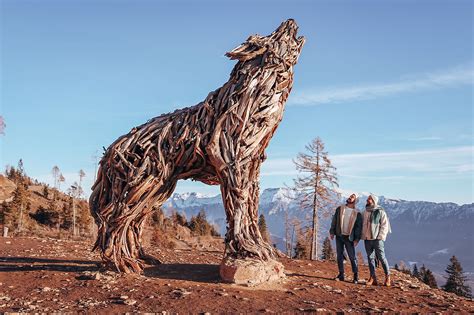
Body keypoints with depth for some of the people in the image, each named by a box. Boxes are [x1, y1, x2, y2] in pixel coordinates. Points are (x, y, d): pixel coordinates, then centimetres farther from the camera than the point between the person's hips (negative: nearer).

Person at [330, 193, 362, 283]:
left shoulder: (357, 213, 0)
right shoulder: (340, 209, 6)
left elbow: (359, 227, -1)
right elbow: (334, 220, 8)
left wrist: (357, 239, -9)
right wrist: (332, 232, 1)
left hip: (349, 238, -3)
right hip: (339, 236, 3)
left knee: (352, 257, -4)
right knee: (339, 255, 6)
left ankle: (356, 276, 5)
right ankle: (341, 274, 12)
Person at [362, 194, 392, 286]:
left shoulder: (380, 212, -3)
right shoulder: (365, 212, 14)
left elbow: (385, 225, -6)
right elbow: (362, 225, 19)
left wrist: (381, 237, -13)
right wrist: (363, 235, 7)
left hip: (377, 239, -6)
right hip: (367, 239, 6)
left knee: (381, 258, -5)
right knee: (370, 258, 6)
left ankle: (388, 277, 7)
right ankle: (373, 278, 10)